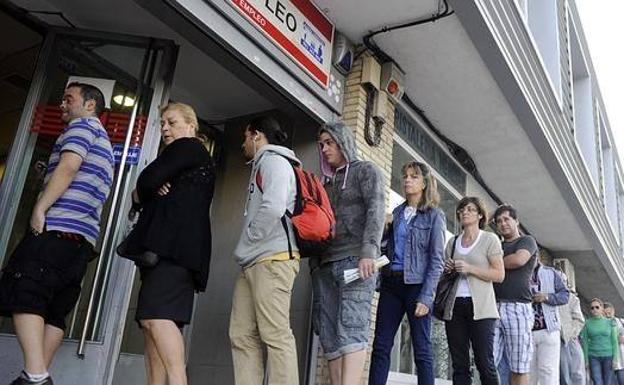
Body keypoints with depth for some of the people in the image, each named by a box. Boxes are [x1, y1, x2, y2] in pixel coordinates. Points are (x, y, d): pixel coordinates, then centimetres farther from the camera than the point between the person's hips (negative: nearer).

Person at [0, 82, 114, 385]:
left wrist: (40, 209, -13)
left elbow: (69, 166, -12)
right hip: (85, 237, 9)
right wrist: (48, 174, 24)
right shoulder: (105, 144, 32)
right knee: (53, 310, 5)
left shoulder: (82, 125, 5)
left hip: (58, 226, -9)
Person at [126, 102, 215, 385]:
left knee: (155, 315, -23)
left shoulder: (188, 147, 5)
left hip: (174, 245, -10)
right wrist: (146, 192, 0)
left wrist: (145, 191, 14)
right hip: (167, 247, 10)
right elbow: (138, 197, 24)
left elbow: (146, 182, -10)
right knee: (152, 323, 2)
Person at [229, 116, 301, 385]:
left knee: (276, 335, -11)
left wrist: (247, 244, -8)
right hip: (253, 263, 10)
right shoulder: (261, 166, 28)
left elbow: (274, 208, -18)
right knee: (242, 336, 5)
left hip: (273, 259, -10)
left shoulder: (274, 161, -2)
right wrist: (246, 251, 12)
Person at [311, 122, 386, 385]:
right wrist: (314, 264, 14)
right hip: (325, 264, 6)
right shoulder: (327, 181, 26)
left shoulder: (365, 170, 8)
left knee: (351, 329, -16)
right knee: (329, 335, -1)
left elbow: (376, 209, -7)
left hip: (354, 259, -6)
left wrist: (369, 251, -21)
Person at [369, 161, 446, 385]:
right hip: (391, 283, 5)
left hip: (417, 285, -5)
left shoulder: (434, 215, 1)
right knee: (381, 346, 3)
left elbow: (436, 260, -5)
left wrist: (426, 297, -13)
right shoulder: (397, 213, 15)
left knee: (422, 350, 1)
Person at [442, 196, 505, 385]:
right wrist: (447, 270, 2)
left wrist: (470, 268, -13)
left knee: (484, 362, -7)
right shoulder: (453, 242, 17)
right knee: (459, 364, 2)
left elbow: (499, 275, -3)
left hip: (480, 307, -4)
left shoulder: (490, 239, 4)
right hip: (454, 306, 4)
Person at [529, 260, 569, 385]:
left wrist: (547, 297, -11)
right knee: (529, 370, 3)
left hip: (548, 329, -1)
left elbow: (565, 295, 6)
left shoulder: (550, 272, 11)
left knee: (548, 370, -6)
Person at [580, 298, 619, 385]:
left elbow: (614, 341, 4)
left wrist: (615, 357, -2)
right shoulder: (587, 323, 2)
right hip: (593, 357, -1)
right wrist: (586, 359, -1)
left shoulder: (609, 322, 4)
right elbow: (585, 341, 2)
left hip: (608, 356, 1)